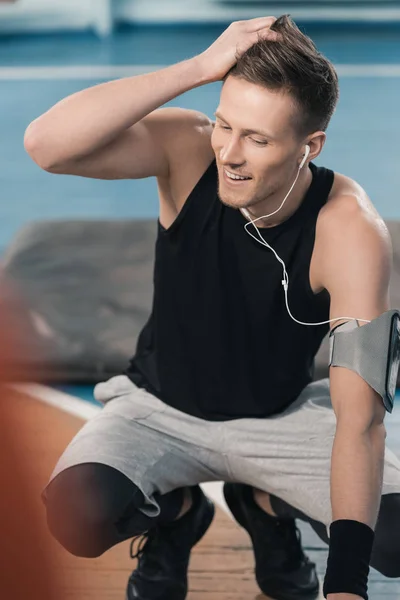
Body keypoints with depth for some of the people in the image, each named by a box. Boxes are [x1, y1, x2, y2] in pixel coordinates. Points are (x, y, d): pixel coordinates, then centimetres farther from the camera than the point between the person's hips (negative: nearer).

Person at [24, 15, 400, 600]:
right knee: (76, 521, -29)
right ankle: (175, 513, 8)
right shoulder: (188, 148, -23)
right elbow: (46, 144, -40)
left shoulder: (348, 230, -27)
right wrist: (201, 67, -43)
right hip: (160, 410, 0)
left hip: (282, 416, 0)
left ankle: (267, 505, 12)